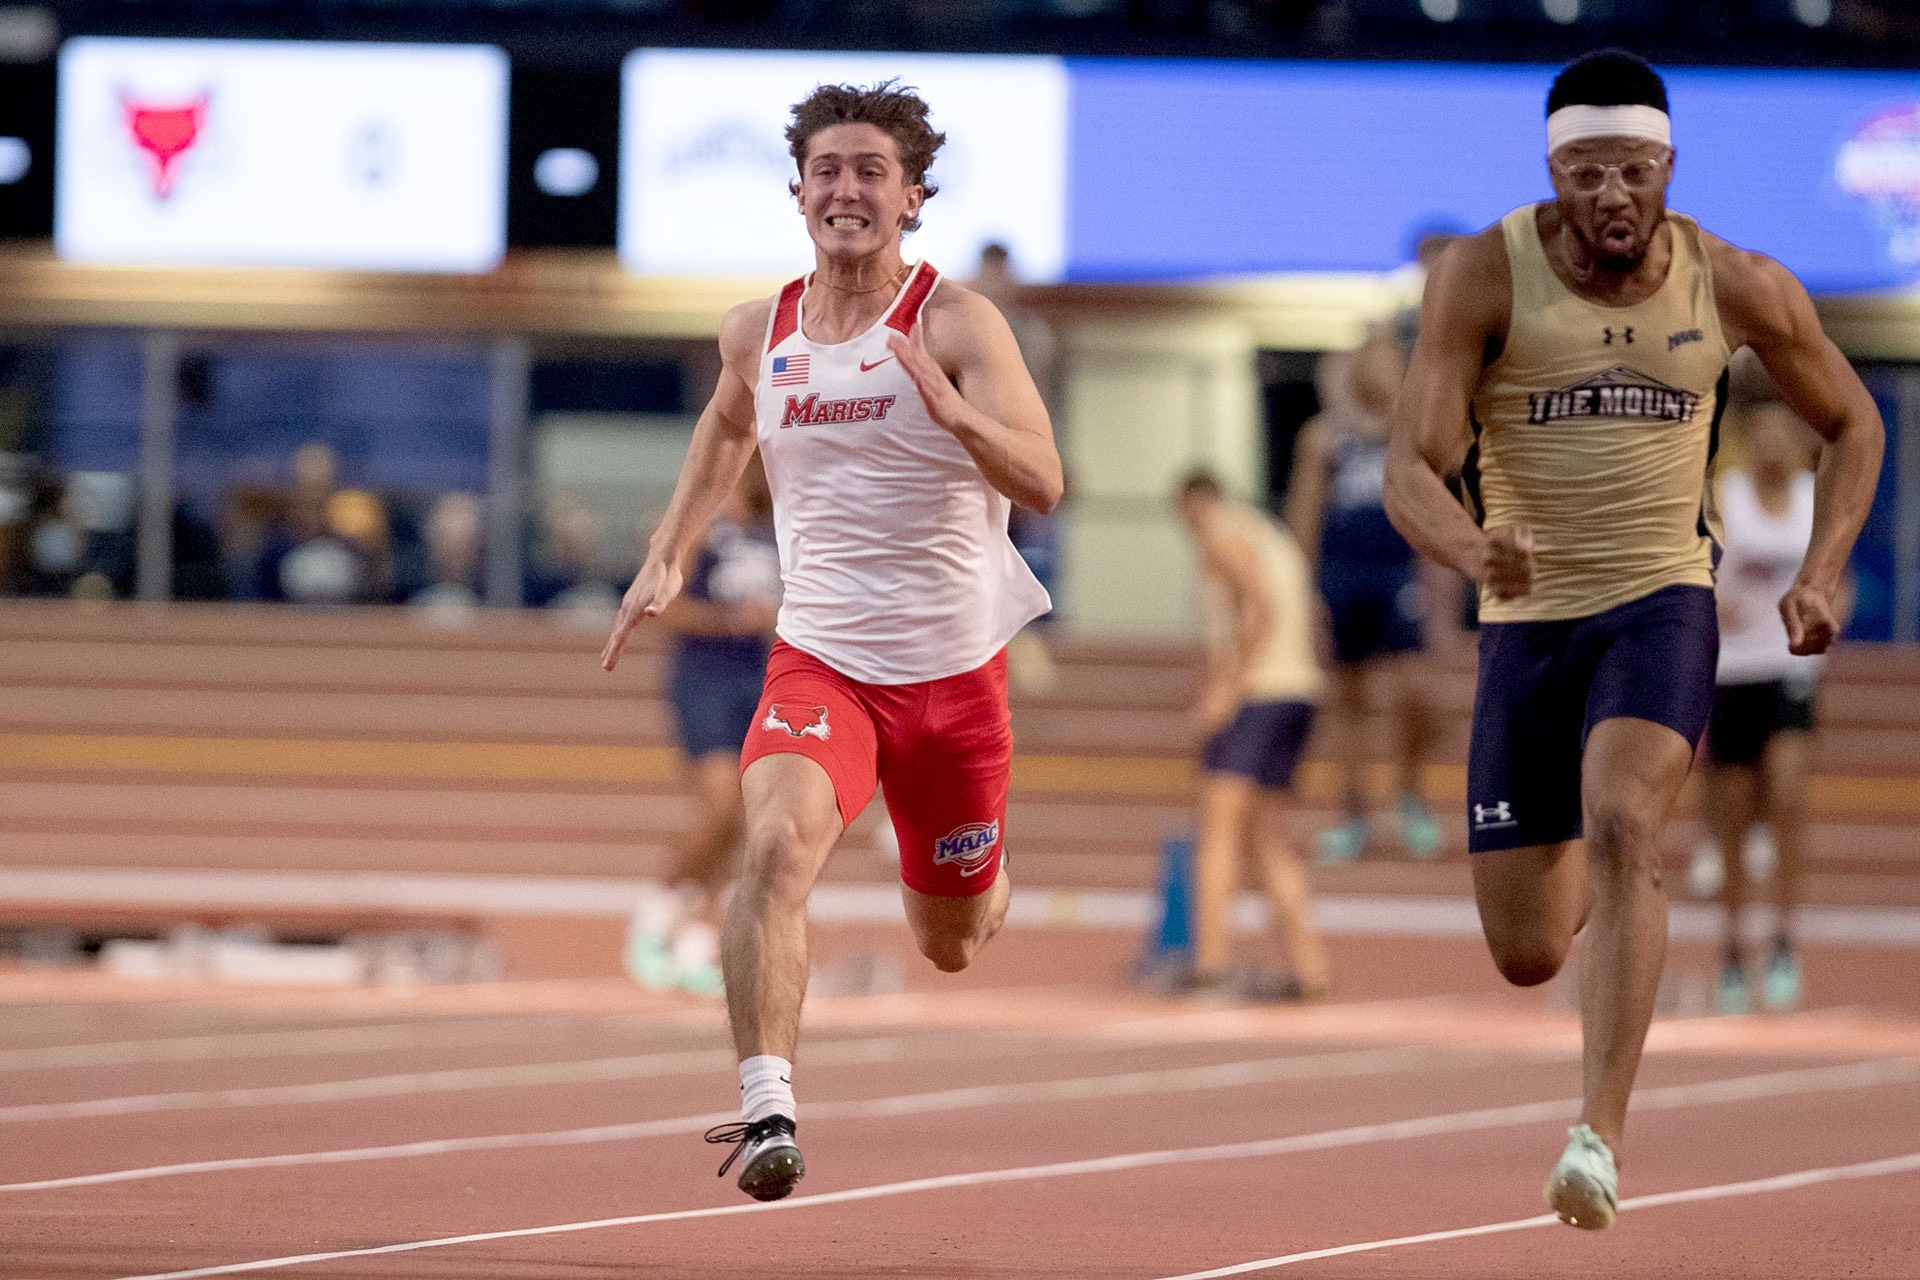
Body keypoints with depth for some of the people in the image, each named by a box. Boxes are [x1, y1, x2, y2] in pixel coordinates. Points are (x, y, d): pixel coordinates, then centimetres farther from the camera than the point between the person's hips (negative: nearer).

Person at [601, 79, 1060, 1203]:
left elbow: (1043, 485, -23)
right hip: (820, 660, 1)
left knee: (953, 946, 16)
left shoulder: (958, 323, -12)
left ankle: (986, 880, 54)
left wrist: (952, 412, -40)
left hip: (956, 669, -1)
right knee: (778, 844, -30)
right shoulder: (758, 334, 1)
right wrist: (669, 557, 18)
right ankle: (766, 1111, -34)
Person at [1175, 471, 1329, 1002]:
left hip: (1255, 699, -9)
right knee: (1264, 839, 12)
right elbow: (1303, 625, 24)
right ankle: (1309, 967, 7)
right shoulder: (1276, 539, 23)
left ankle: (1210, 962, -22)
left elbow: (1260, 609, -20)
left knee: (1220, 827, -12)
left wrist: (1227, 684, -18)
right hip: (1299, 690, 9)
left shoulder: (1224, 537, -5)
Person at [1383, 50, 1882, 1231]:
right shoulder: (1486, 277, -10)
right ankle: (1612, 887, 46)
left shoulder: (1737, 288, -4)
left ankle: (1602, 1139, -34)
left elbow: (1853, 423, 13)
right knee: (1527, 958, 6)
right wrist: (1473, 551, -38)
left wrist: (1823, 574, -3)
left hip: (1663, 605, -1)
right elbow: (1411, 471, -16)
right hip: (1529, 619, 1)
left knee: (1620, 826, -31)